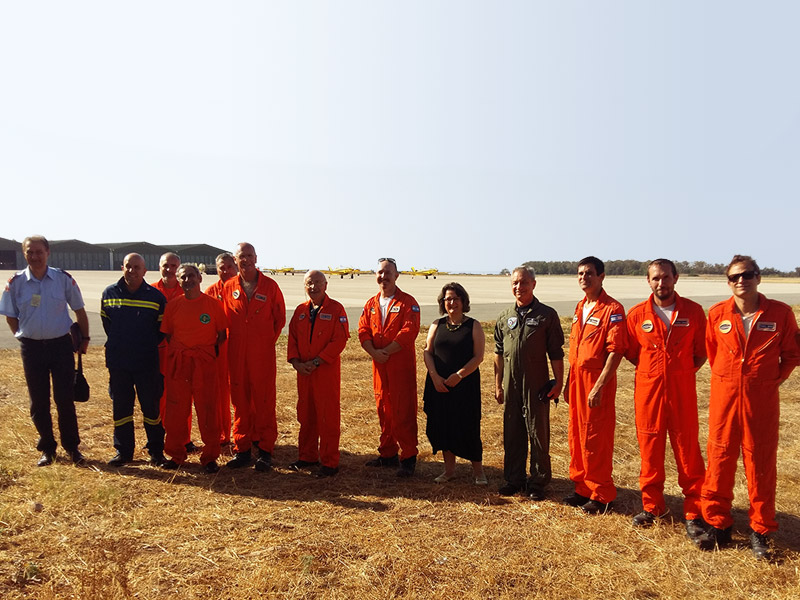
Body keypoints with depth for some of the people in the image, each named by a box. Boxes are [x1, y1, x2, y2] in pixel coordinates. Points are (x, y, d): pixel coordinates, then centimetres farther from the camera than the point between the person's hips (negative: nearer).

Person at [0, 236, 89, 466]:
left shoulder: (63, 279, -2)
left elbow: (79, 310, 7)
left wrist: (84, 338, 9)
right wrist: (25, 337, 5)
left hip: (61, 345, -1)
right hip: (31, 347, 1)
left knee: (65, 399, 2)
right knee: (38, 401, 8)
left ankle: (72, 446, 17)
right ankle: (47, 449, 22)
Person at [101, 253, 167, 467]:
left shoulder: (156, 296, -4)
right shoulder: (109, 293, 3)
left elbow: (162, 327, 4)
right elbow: (106, 323, 16)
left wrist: (150, 346, 3)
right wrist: (118, 344, 15)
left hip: (147, 362, -2)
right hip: (117, 361, 2)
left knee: (151, 407, 4)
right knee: (120, 407, 10)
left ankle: (156, 451, 16)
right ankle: (123, 451, 23)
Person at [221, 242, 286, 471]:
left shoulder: (270, 285, 0)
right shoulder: (229, 287, 6)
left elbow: (280, 318, 6)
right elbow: (226, 319, 16)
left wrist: (268, 340, 4)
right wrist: (234, 341, 10)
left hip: (263, 353, -3)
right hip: (236, 354, 3)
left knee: (264, 401, 0)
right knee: (240, 401, 8)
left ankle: (265, 450, 10)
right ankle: (242, 449, 19)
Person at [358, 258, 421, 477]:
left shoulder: (407, 302, -4)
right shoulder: (371, 304, 14)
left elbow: (409, 332, -14)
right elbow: (363, 331, 6)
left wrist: (386, 352, -15)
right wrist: (374, 352, -11)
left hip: (402, 364, -5)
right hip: (379, 365, 6)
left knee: (403, 411, -4)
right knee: (383, 409, 12)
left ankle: (408, 458, 5)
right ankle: (388, 454, 24)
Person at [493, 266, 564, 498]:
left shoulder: (547, 315, -3)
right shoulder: (505, 316, 9)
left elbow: (556, 353, -2)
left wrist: (558, 383, -6)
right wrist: (498, 385, 10)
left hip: (537, 385, -4)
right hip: (511, 386, 4)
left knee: (538, 435, 5)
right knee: (512, 434, 12)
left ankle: (538, 482, 19)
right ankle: (514, 479, 26)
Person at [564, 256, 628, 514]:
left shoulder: (612, 309, -11)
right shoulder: (580, 308, 13)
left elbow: (616, 352, -17)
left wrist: (598, 387, -21)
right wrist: (569, 383, 15)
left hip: (597, 383, -7)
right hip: (577, 380, 8)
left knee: (596, 440, 1)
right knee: (576, 437, 13)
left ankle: (602, 495, 16)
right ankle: (583, 488, 27)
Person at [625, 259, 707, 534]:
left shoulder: (693, 311, 0)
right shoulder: (637, 314, 1)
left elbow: (702, 351, 8)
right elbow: (630, 352, 12)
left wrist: (684, 371, 1)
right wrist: (653, 370, 6)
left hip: (683, 390, -1)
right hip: (648, 390, 1)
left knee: (688, 450, 3)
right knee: (650, 449, 9)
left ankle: (693, 511, 17)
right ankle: (652, 506, 24)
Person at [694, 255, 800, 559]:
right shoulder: (717, 313, -1)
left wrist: (773, 379, 1)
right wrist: (726, 378, 12)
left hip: (762, 399, -1)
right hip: (724, 397, 1)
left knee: (761, 464, 7)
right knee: (719, 460, 7)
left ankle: (760, 531, 23)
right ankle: (717, 525, 22)